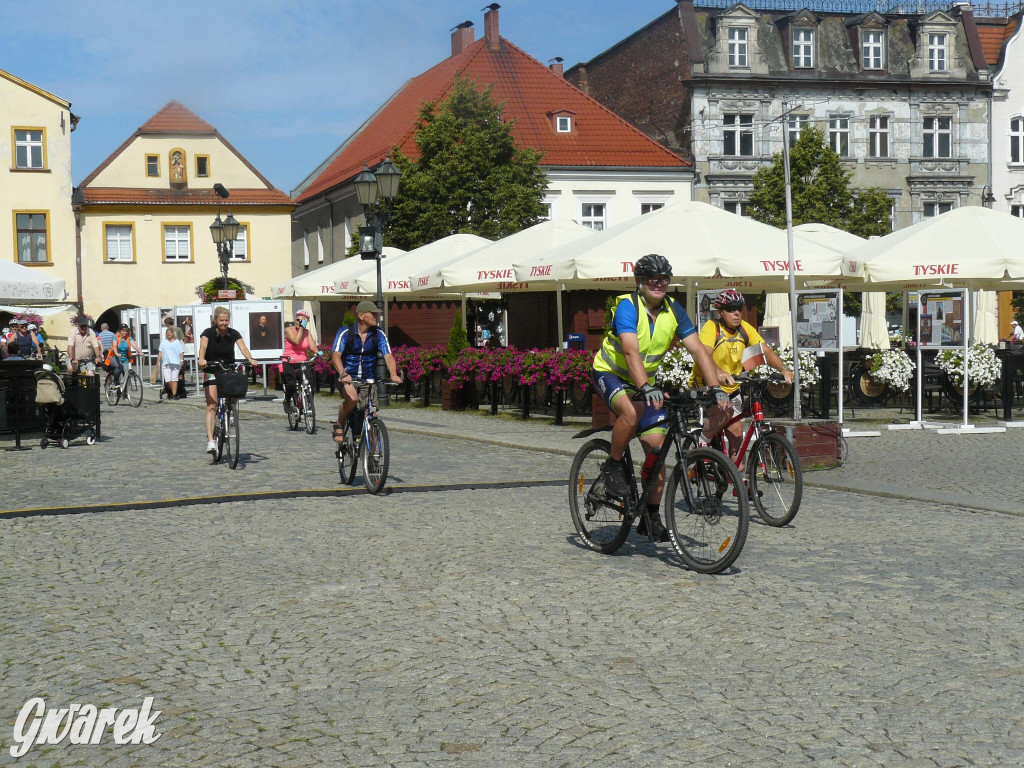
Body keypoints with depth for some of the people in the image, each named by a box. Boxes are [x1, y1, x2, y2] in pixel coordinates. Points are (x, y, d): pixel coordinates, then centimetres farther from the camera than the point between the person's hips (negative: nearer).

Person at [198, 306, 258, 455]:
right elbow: (203, 346, -25)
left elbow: (243, 347, -15)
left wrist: (250, 359, -35)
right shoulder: (209, 333, -7)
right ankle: (210, 441, -21)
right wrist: (202, 359, -46)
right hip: (212, 371, -3)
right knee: (212, 406, -14)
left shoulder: (234, 334, 0)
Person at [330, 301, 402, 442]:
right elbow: (336, 355, -22)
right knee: (353, 398, -34)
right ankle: (339, 425, -7)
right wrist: (343, 374, -42)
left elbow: (388, 356, -13)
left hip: (368, 379, 3)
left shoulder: (379, 334, -3)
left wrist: (393, 374, -34)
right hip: (348, 379, -3)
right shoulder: (345, 332, -11)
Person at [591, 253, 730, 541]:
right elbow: (631, 352, -37)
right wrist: (647, 388, -52)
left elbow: (698, 349, -11)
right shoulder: (627, 306, -23)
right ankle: (613, 466, -12)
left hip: (645, 382, 5)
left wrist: (716, 388, -24)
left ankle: (651, 516, 9)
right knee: (631, 412, -37)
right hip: (610, 373, -5)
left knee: (656, 447, -4)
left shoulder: (673, 310, -7)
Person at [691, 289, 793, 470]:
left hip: (731, 390, 5)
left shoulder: (745, 328, -3)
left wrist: (783, 369, -27)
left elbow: (765, 350, -10)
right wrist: (718, 373, -53)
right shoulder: (711, 328, -19)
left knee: (736, 431, -4)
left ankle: (733, 459, 23)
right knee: (722, 415, -30)